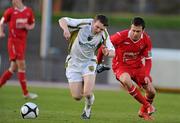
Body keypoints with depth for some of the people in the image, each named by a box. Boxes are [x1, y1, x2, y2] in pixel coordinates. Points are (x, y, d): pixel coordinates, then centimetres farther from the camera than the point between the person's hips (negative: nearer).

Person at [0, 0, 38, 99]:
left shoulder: (28, 11, 6)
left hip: (23, 41, 5)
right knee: (21, 66, -9)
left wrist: (29, 27, -5)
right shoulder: (10, 11, -3)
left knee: (13, 68, 8)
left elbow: (32, 24, 17)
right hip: (14, 41, -5)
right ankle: (26, 93, -5)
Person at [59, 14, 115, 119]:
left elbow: (113, 52, -11)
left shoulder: (103, 35, -15)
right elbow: (62, 20, -19)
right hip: (74, 62, 0)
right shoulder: (83, 24, -21)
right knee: (77, 97, -4)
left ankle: (88, 109, 16)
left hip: (89, 62, 0)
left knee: (87, 94, -20)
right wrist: (66, 29, -40)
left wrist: (107, 52, -35)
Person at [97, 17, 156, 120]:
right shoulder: (121, 36, -25)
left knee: (151, 92, -2)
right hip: (121, 65, -4)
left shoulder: (146, 40, -13)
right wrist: (98, 62, -2)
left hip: (137, 66, 4)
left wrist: (146, 75, -17)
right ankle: (148, 106, -22)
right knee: (126, 80, -38)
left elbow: (148, 59, -2)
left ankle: (143, 111, 32)